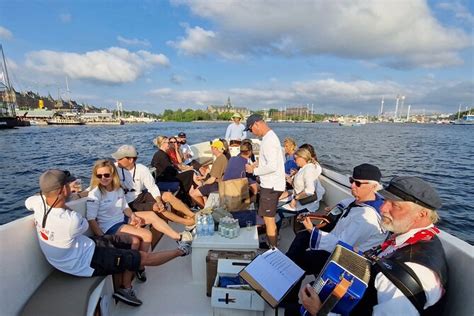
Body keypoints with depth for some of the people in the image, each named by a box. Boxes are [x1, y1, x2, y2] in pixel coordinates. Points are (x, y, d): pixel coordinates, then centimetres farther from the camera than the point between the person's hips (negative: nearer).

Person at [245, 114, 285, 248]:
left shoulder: (269, 140, -21)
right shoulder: (269, 137, 11)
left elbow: (272, 167, -26)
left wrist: (254, 170, -15)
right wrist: (257, 164, 7)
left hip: (271, 186, -10)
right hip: (270, 184, 10)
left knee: (269, 219, 3)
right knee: (269, 218, 22)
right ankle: (272, 244, 37)